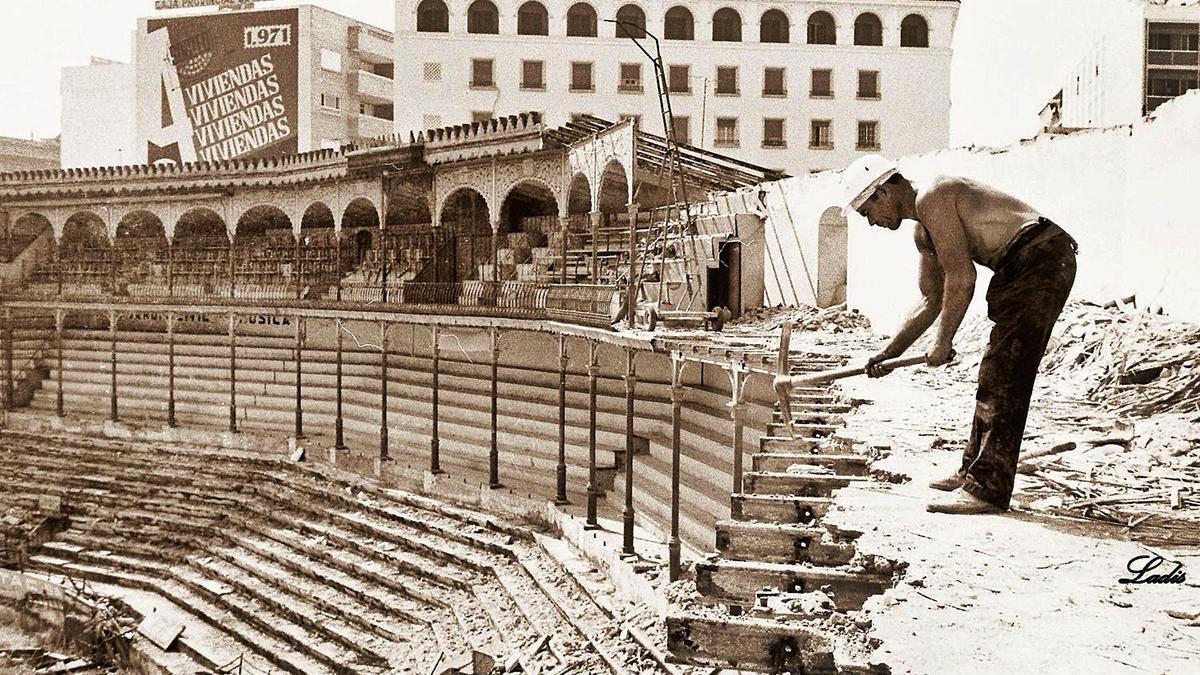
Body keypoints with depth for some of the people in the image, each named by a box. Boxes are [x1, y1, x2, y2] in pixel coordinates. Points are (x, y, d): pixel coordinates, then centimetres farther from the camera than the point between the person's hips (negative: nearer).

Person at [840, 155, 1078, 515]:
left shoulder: (932, 198, -13)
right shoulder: (922, 233, 17)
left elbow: (962, 279, -17)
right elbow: (931, 301, 24)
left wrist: (943, 341, -9)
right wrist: (891, 351, 21)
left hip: (1042, 260, -10)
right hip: (1020, 268, 11)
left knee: (1003, 378, -11)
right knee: (995, 374, 15)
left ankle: (987, 489, -9)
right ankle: (974, 471, 26)